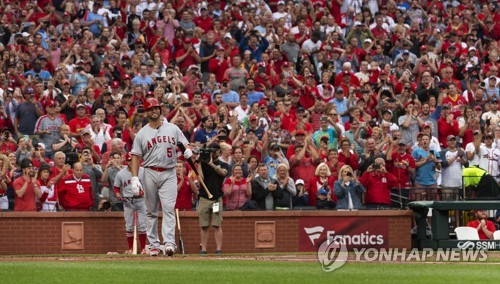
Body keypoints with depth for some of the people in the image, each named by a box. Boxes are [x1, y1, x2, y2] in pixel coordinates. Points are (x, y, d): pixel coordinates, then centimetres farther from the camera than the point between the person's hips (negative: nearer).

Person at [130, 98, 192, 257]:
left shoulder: (173, 129, 9)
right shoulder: (142, 133, 6)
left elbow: (185, 143, 11)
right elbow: (136, 156, 4)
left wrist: (188, 150, -15)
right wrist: (135, 178, -7)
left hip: (169, 173, -1)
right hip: (150, 173, 1)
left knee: (168, 208, -13)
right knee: (151, 211, 4)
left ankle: (169, 242, -22)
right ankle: (153, 244, 9)